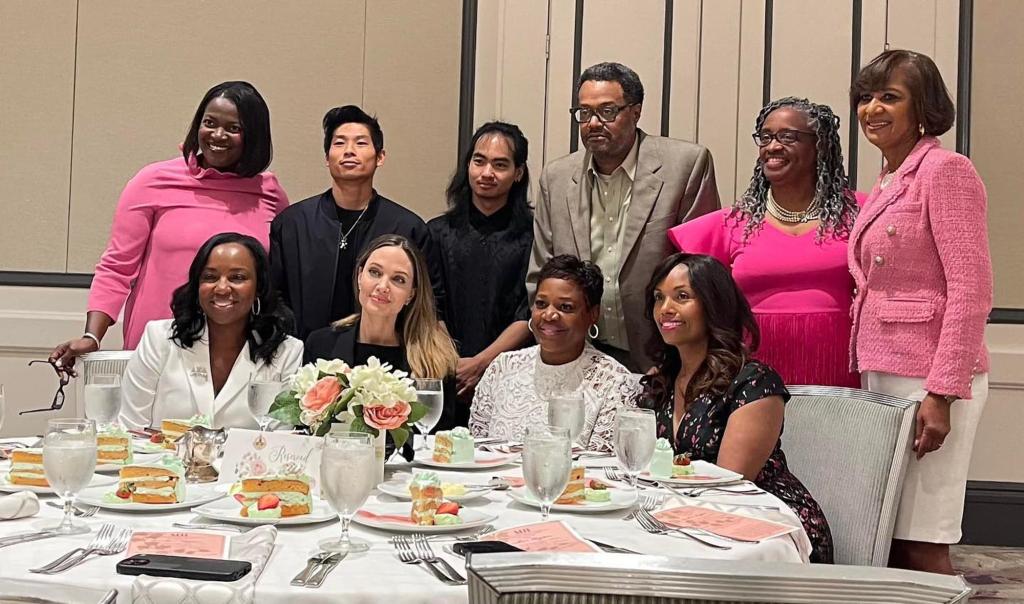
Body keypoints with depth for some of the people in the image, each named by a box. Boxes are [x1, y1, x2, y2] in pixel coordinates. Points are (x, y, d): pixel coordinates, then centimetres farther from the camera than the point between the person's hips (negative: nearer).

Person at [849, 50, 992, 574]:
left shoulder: (944, 168, -8)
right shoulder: (884, 185, 16)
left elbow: (971, 290, -14)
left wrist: (942, 393, -19)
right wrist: (869, 373, 12)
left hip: (927, 378, -8)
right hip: (881, 373, 8)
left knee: (919, 548, -3)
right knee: (886, 541, 11)